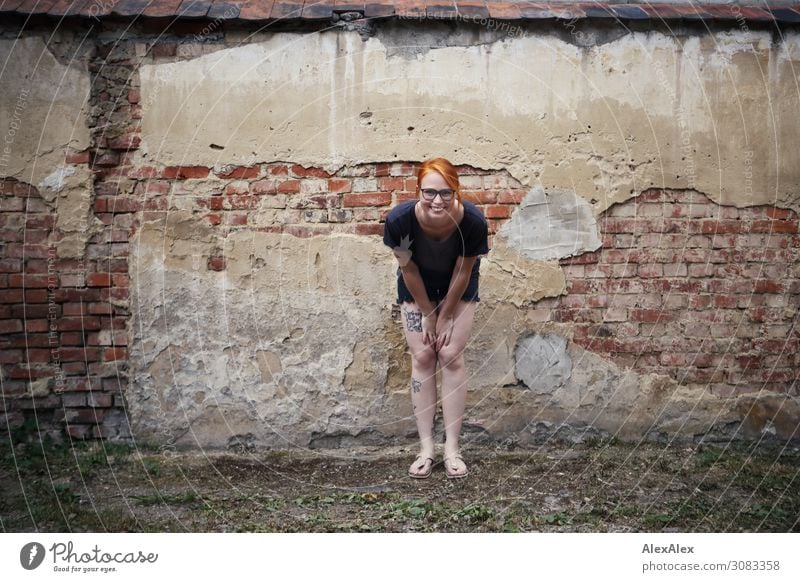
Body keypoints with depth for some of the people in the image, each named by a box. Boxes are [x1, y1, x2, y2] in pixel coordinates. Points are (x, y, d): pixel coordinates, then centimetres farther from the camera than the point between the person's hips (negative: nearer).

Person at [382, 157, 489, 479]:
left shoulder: (473, 221, -35)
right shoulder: (400, 219, -35)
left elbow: (463, 272, -20)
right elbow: (409, 270, -18)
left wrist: (446, 317, -10)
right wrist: (428, 315, -9)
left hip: (458, 287, 0)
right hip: (417, 287, 1)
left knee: (451, 356, -4)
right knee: (422, 358, -2)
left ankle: (452, 448, 3)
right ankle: (425, 448, 4)